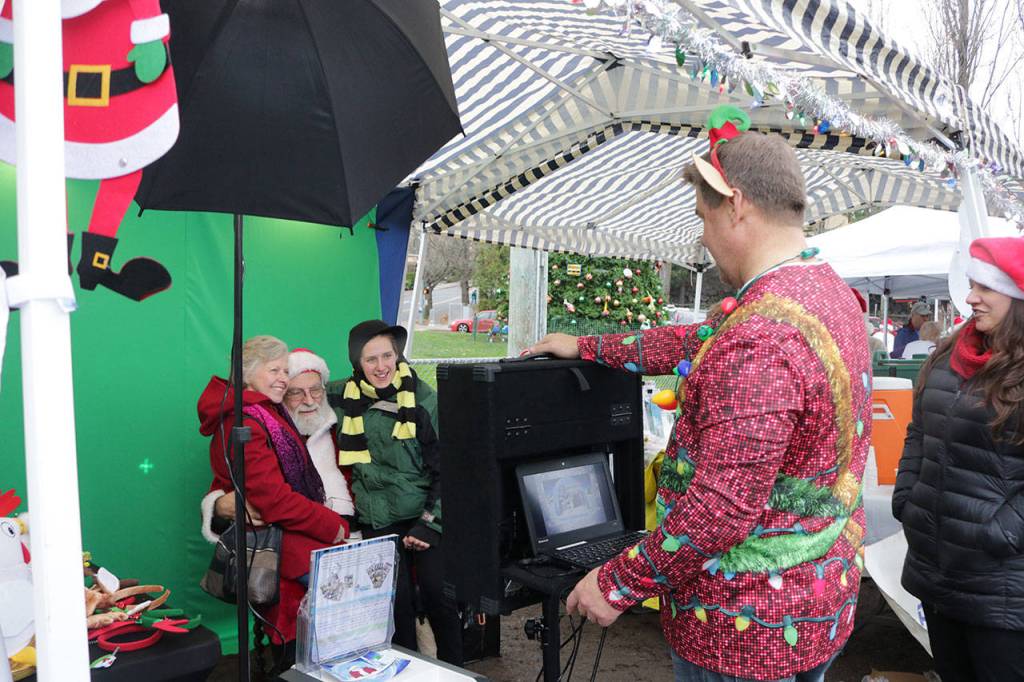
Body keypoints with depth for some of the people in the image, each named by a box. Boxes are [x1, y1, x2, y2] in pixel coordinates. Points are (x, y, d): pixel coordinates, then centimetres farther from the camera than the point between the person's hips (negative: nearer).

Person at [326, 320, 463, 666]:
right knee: (398, 598, -8)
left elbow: (446, 468, -3)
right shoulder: (345, 397, 1)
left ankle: (453, 667, 11)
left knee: (436, 592, -12)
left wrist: (430, 523, -8)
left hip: (425, 513, -2)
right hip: (378, 517, 2)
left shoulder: (424, 399, -6)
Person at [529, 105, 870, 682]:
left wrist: (620, 584, -19)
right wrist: (589, 348, 20)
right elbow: (702, 343, 13)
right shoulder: (829, 290, 4)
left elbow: (723, 503, -30)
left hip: (748, 631, -9)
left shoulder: (760, 340, -30)